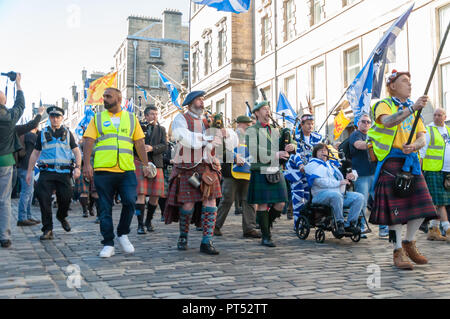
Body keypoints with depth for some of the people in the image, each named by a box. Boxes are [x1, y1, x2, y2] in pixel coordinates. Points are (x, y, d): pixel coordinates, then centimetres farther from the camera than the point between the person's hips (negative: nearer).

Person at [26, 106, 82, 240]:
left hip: (64, 172, 0)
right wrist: (30, 171, 12)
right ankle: (47, 229, -3)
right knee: (44, 199, -11)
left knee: (66, 198, -4)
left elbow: (77, 152, 10)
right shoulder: (42, 134, 14)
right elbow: (35, 153, 17)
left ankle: (61, 217, 29)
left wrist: (78, 167, -5)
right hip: (46, 172, 0)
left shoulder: (67, 133, 13)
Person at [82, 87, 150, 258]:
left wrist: (145, 164, 4)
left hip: (127, 170, 0)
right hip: (103, 170, 0)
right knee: (105, 209, 3)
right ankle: (108, 244, 12)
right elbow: (88, 142, 5)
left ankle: (123, 234, 12)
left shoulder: (131, 118, 15)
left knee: (130, 202, -12)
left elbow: (139, 143, 12)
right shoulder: (97, 118, 13)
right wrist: (87, 164, -7)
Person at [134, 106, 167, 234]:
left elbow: (164, 146, 1)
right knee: (141, 194, -11)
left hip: (156, 164, 2)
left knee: (155, 195, 4)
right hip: (141, 162, -2)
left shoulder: (161, 129, 14)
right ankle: (140, 225, -7)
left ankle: (148, 221, 23)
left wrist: (152, 148, -15)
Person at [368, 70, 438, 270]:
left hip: (412, 161, 6)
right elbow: (388, 121, -23)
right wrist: (412, 108, -35)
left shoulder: (413, 109, 21)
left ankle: (409, 243, 21)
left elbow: (422, 138, 11)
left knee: (421, 205, 0)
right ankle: (398, 252, 4)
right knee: (395, 207, -7)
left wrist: (414, 146, -12)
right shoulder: (383, 105, 2)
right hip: (391, 161, -6)